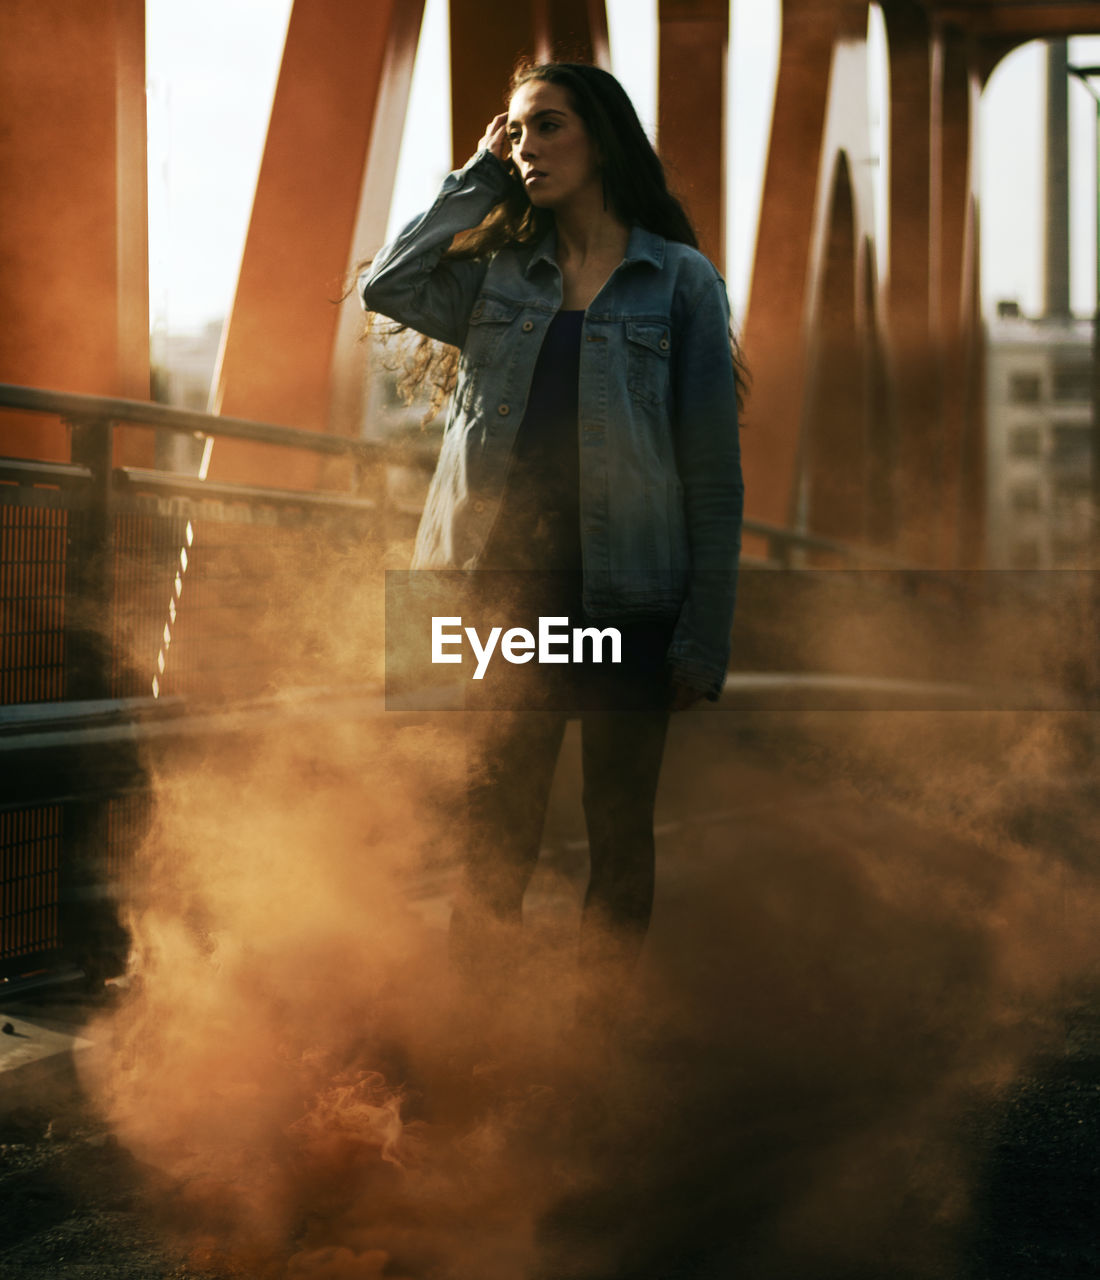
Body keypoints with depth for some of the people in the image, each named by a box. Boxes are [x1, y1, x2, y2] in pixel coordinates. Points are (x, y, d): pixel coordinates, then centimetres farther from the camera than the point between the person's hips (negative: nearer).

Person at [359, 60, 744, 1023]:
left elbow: (714, 472, 0)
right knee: (494, 835, 3)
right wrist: (478, 177, 4)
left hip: (627, 598, -2)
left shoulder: (680, 282, 4)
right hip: (507, 584, 2)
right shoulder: (496, 271, 14)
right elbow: (386, 287, -5)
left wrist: (703, 638, -6)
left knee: (621, 835, 7)